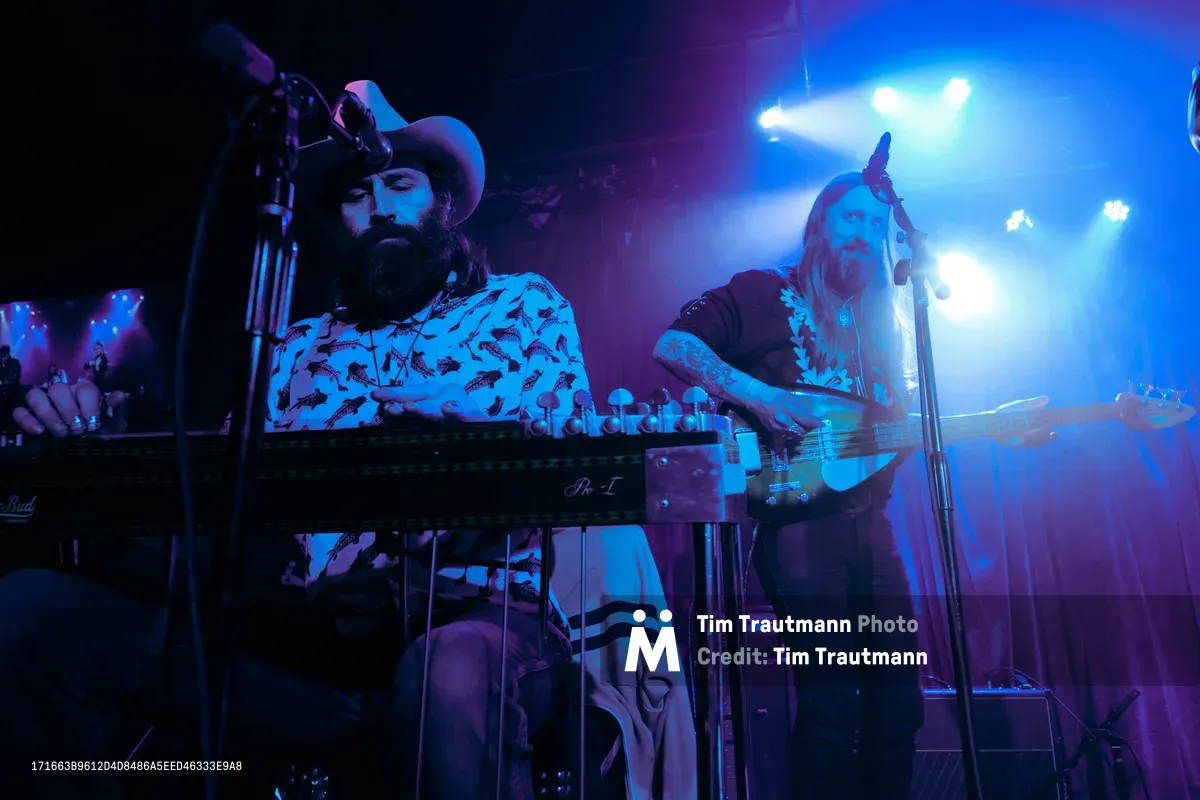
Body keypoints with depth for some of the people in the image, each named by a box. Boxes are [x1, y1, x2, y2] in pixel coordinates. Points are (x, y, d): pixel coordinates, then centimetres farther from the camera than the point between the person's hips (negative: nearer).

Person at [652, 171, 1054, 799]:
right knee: (834, 700, -10)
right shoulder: (767, 292, 0)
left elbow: (902, 424, 20)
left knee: (899, 696, 10)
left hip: (868, 517, 7)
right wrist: (759, 396, -21)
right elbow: (671, 345, -9)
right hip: (796, 511, -6)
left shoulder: (886, 322, 19)